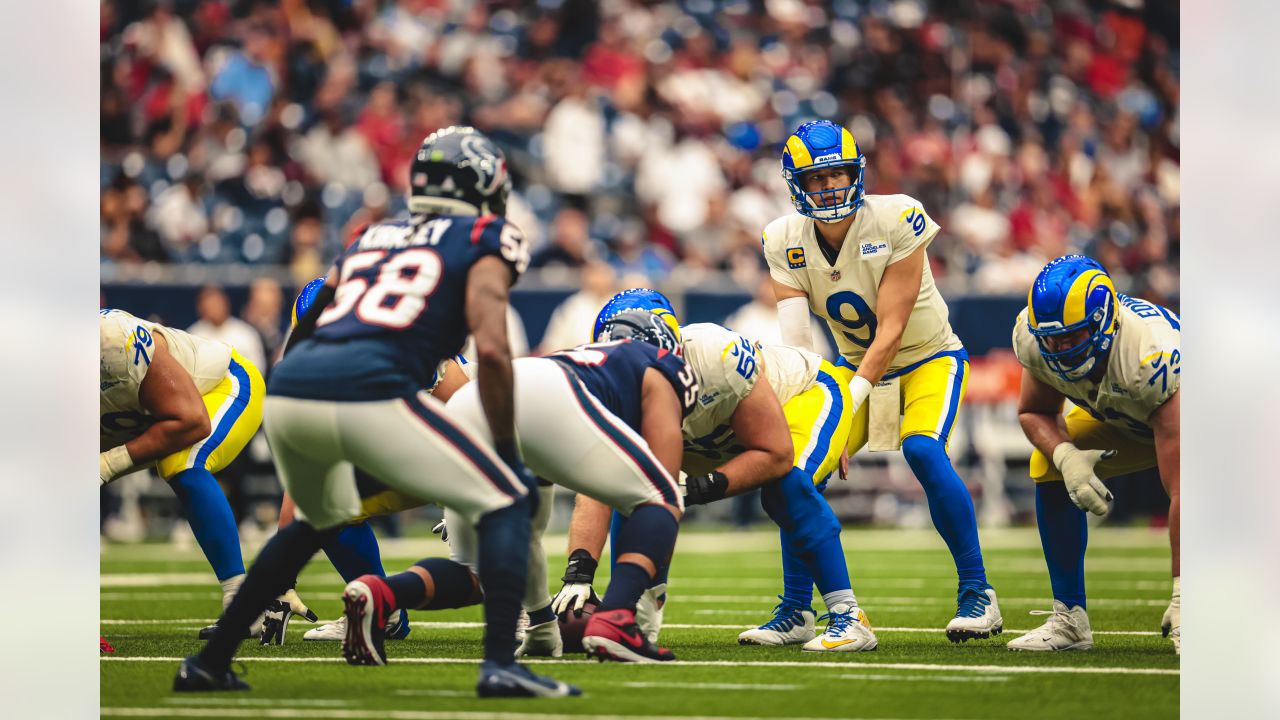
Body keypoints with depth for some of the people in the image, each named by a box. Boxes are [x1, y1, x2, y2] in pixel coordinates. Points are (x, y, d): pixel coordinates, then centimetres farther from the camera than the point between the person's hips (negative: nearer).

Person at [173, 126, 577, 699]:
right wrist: (507, 450, 6)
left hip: (286, 393, 6)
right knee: (505, 505, 8)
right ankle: (500, 663, -9)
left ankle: (208, 662, 34)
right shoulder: (482, 244, 14)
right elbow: (491, 350, -1)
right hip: (369, 396, -6)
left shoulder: (368, 240, 31)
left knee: (320, 522, 34)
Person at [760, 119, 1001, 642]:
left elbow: (891, 330, -24)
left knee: (922, 449, -30)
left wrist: (849, 401, -33)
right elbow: (795, 341, -16)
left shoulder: (895, 221, -23)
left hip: (928, 359, -5)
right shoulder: (786, 242, -9)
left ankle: (978, 594, -21)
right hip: (858, 364, 5)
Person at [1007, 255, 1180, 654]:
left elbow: (1181, 491, -45)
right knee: (1049, 467, -13)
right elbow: (1034, 411, -5)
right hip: (1122, 419, 6)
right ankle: (1069, 619, -2)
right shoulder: (1033, 336, -27)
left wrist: (1182, 595, -46)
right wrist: (1066, 455, -30)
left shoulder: (1154, 358, -44)